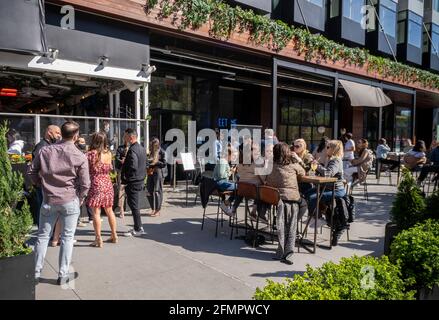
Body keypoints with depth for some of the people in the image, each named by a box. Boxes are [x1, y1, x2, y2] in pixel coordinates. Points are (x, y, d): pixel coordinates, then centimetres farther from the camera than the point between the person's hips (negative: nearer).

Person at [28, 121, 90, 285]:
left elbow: (32, 171, 7)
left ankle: (36, 273, 22)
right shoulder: (80, 156, -10)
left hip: (48, 200, 3)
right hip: (70, 201, -2)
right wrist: (80, 199, 6)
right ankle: (63, 275, 15)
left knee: (43, 236, 15)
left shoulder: (45, 151, -1)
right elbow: (85, 184, -9)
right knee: (67, 237, 8)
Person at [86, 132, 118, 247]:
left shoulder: (91, 154, -10)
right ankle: (114, 236, 26)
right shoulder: (109, 153, 3)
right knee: (109, 211, 16)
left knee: (96, 212, 1)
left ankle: (98, 239, 4)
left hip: (96, 185, -5)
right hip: (108, 184, 5)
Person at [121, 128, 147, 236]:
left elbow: (133, 167, -26)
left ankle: (138, 229, 8)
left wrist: (125, 179, -15)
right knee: (133, 204, 18)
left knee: (134, 205, 0)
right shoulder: (142, 148, 11)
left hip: (133, 182, -10)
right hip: (140, 180, 10)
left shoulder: (132, 150, -19)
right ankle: (138, 227, 25)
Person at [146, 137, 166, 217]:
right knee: (149, 191, 6)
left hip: (158, 173, -6)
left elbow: (164, 164, -5)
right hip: (150, 173, 6)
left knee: (157, 191, -4)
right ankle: (153, 209, 19)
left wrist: (156, 162, -13)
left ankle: (158, 210, 5)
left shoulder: (161, 152, -4)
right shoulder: (151, 152, 12)